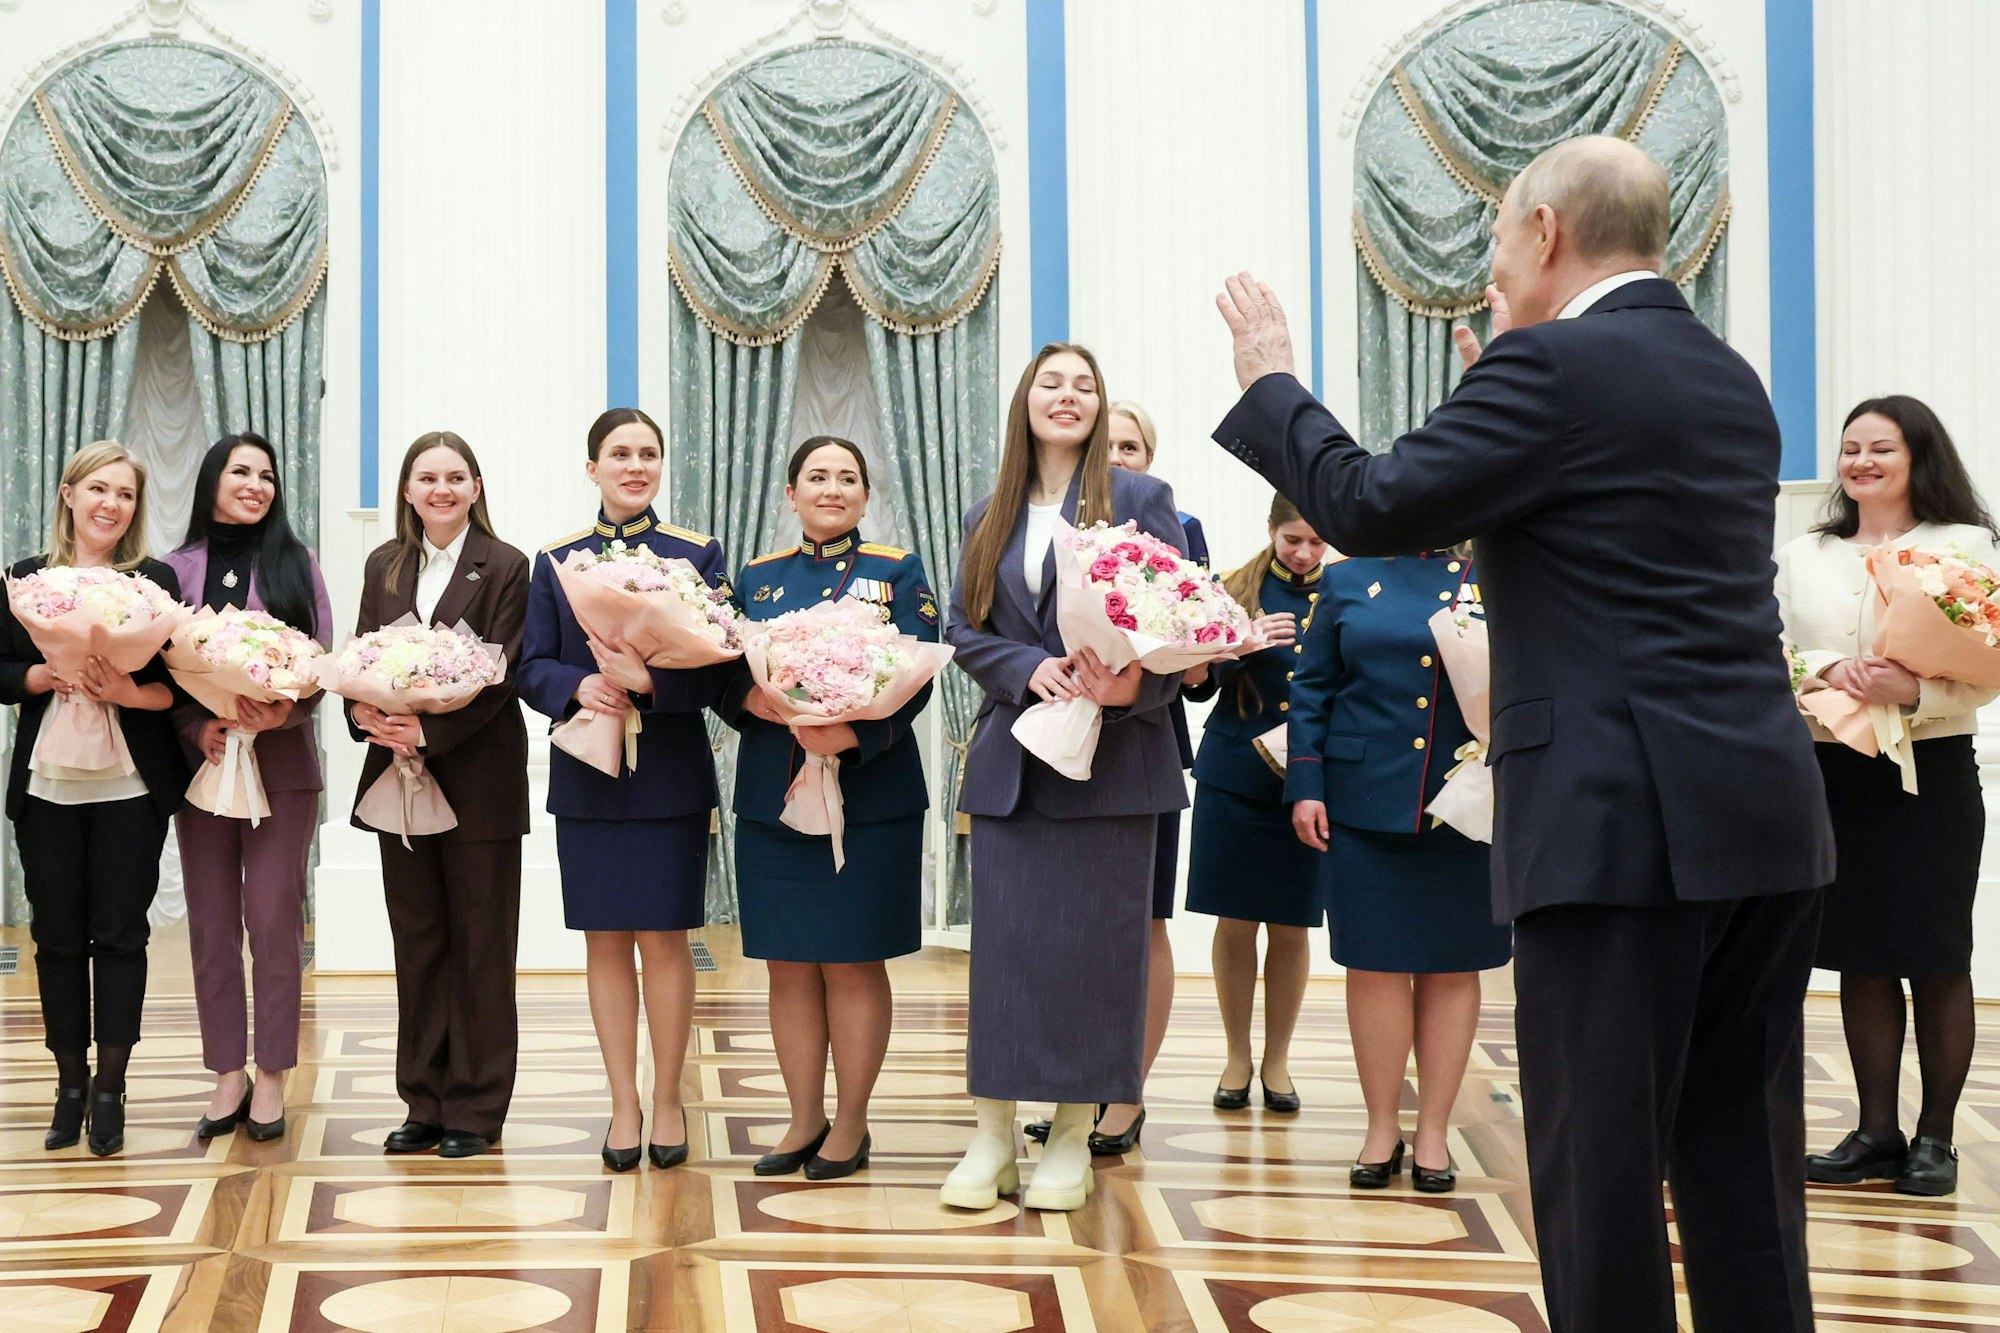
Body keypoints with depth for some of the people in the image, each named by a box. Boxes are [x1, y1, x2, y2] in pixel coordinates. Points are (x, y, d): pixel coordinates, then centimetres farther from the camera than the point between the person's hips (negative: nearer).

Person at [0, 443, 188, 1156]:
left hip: (130, 789, -2)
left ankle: (110, 1088, 7)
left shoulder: (156, 582, 3)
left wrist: (131, 692, -18)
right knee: (57, 932, 5)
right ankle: (70, 1084, 15)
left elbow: (181, 681, 0)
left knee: (119, 931, -1)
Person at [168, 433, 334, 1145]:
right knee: (212, 924, 5)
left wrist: (286, 711, -16)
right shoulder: (177, 568, 5)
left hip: (281, 763, -1)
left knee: (274, 921, -2)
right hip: (201, 764, 1)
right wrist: (198, 726, -13)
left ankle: (271, 1076, 6)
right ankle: (227, 1073, 13)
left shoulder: (295, 564, 5)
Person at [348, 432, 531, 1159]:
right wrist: (363, 710, -13)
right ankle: (425, 1104, 17)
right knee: (417, 944, 9)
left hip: (478, 779, -5)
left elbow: (500, 674, -11)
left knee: (480, 948, 2)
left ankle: (475, 1109, 9)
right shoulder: (383, 566, 11)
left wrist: (430, 731, -20)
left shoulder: (504, 567, -4)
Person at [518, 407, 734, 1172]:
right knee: (606, 941, 5)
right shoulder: (554, 562, 7)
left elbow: (718, 670, -5)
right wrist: (579, 687, -18)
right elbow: (533, 668, 3)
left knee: (663, 938, 0)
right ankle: (624, 1104, 14)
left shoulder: (699, 555, 2)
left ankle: (667, 1101, 13)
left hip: (670, 777, -2)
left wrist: (648, 681, -23)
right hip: (587, 778, 2)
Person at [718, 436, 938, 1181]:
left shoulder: (898, 572, 3)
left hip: (868, 799, -3)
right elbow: (726, 676, 6)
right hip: (773, 802, 3)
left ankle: (852, 1125, 10)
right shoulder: (757, 578, 12)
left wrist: (852, 734, -23)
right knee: (789, 966, 6)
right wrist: (755, 699, -17)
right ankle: (805, 1120, 17)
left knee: (853, 964, 0)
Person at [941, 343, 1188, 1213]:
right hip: (1012, 763, 3)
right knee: (1003, 944, 2)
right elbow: (965, 631, 9)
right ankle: (993, 1135, 8)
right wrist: (1030, 669, -10)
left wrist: (1133, 685, -21)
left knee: (1093, 945, -1)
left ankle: (1073, 1139, 8)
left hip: (1110, 758, -3)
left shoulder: (1140, 500, 2)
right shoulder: (989, 519, 13)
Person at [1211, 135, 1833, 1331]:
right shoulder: (1729, 379, 16)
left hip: (1624, 824, -8)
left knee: (1600, 1157, -1)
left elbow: (1368, 508, -10)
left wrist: (1272, 382, 5)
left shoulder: (1553, 367, -9)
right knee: (1742, 1159, 12)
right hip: (1768, 823, 8)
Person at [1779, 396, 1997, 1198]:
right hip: (1832, 771, 3)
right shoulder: (1802, 557, 13)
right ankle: (1876, 1131, 13)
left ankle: (1935, 1137, 8)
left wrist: (1913, 691, -23)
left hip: (1930, 771, -3)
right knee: (1861, 959, 6)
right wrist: (1825, 672, -16)